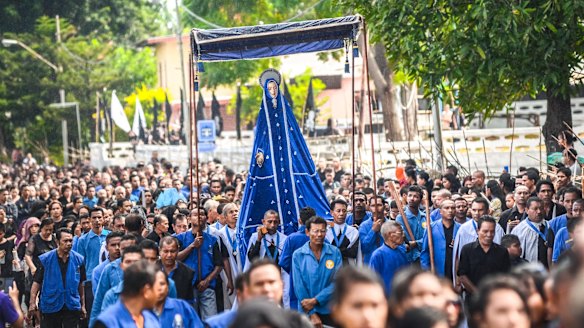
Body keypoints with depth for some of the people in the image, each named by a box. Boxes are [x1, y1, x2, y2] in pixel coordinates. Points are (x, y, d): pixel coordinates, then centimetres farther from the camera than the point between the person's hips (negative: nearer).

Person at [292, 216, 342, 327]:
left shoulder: (335, 253, -1)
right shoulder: (298, 255, -2)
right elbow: (299, 286, -6)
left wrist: (315, 300, -16)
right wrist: (312, 314, -12)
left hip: (330, 311, 0)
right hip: (306, 311, 0)